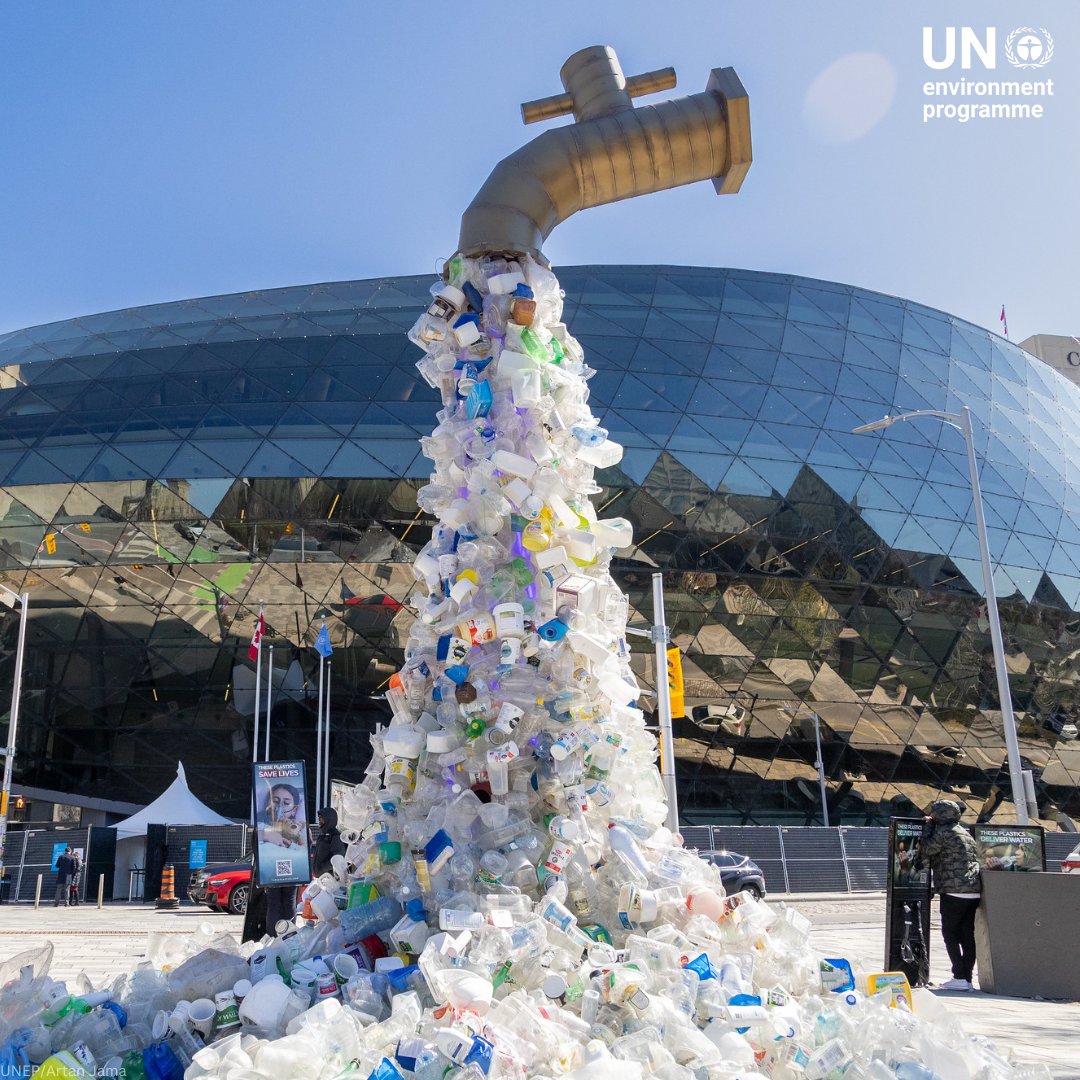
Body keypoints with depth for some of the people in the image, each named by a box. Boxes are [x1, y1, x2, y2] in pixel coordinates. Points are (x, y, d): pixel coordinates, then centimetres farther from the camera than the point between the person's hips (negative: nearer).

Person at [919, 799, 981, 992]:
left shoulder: (943, 832, -7)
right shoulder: (965, 832, 19)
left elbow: (926, 851, -5)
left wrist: (928, 826, 6)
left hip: (954, 891, -8)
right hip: (974, 891, 8)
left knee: (950, 934, 0)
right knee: (967, 935, 8)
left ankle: (960, 977, -4)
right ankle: (967, 978, 9)